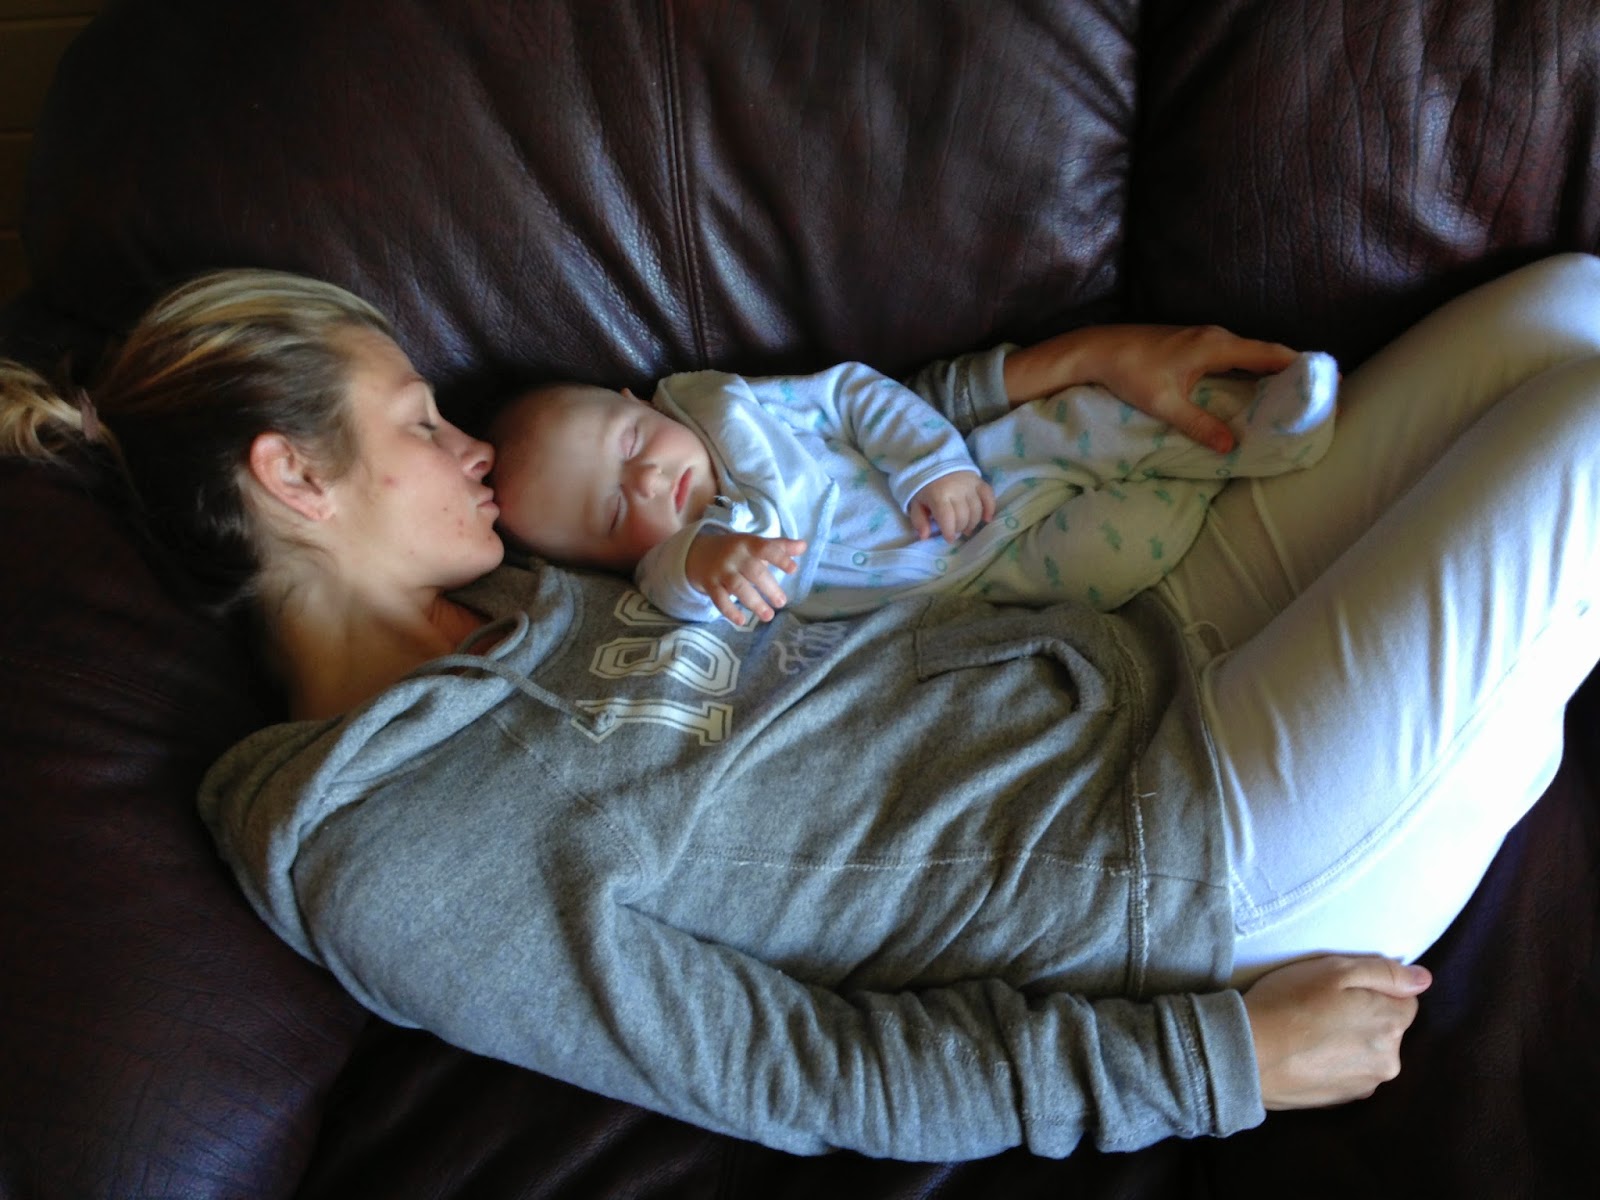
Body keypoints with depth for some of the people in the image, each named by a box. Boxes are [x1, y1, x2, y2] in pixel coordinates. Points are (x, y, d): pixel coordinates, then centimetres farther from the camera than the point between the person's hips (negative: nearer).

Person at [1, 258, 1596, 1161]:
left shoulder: (508, 615, 8)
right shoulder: (390, 865, -17)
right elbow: (816, 1075, -18)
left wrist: (1079, 356, 14)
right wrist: (1226, 1057, -17)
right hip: (1193, 863, -8)